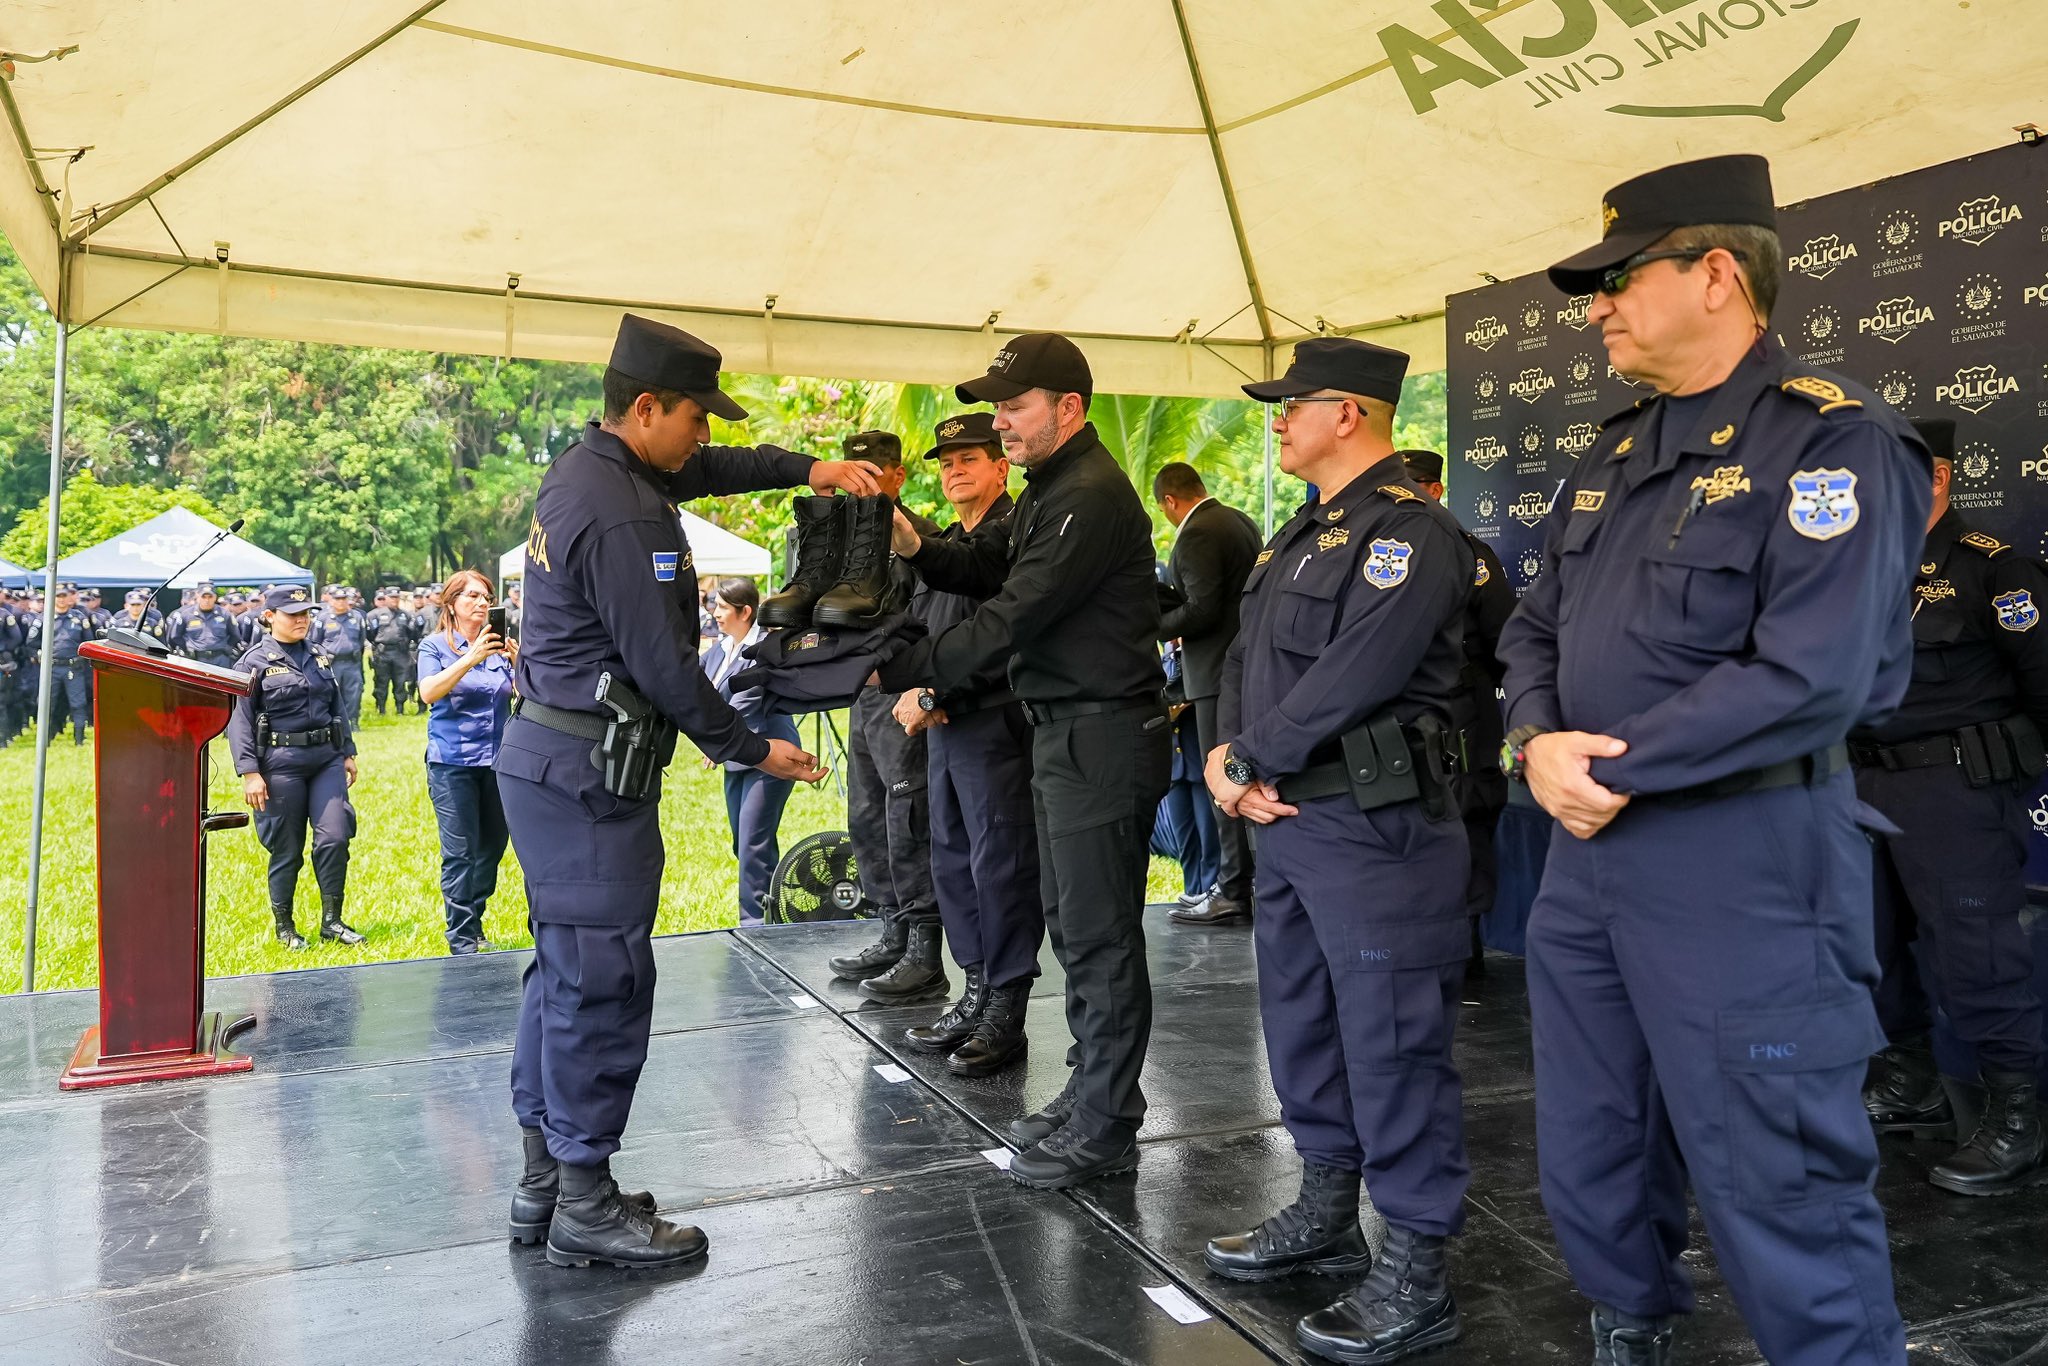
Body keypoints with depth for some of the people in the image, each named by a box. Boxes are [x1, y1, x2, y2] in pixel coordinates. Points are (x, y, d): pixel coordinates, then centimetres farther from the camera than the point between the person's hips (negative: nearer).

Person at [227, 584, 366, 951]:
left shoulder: (320, 658, 13)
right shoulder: (254, 662, -3)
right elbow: (240, 721, -7)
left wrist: (348, 753, 16)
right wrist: (250, 772, -13)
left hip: (327, 759, 4)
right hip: (281, 764, -4)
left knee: (334, 837, -5)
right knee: (286, 849, 5)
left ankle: (331, 922, 7)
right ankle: (284, 927, 21)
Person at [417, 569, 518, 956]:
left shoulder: (500, 644, 9)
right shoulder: (435, 646, -1)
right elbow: (429, 692, -18)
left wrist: (519, 664, -19)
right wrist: (470, 658, -30)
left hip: (497, 762, 4)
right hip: (452, 763, -4)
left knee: (492, 848, 10)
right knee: (460, 852, -5)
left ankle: (473, 925, 26)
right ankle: (461, 941, 3)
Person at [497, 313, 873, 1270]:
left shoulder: (585, 466, 11)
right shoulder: (620, 518, -21)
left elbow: (710, 469, 25)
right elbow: (663, 665, -20)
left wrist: (806, 468, 13)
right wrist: (752, 751, -9)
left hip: (547, 758, 11)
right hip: (588, 771, -11)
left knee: (566, 968, 15)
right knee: (603, 977, -4)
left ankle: (545, 1179, 25)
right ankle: (584, 1204, 7)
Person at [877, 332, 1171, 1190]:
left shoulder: (1092, 496, -17)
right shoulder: (1051, 490, 17)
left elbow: (1013, 617, -22)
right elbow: (995, 573, 18)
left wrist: (899, 671, -19)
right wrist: (920, 550, 1)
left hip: (1104, 736, -11)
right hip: (1062, 733, 11)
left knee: (1100, 935, -2)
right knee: (1070, 924, 17)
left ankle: (1106, 1127, 9)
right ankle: (1089, 1092, 30)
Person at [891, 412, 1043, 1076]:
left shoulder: (1017, 535, -9)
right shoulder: (944, 543, 20)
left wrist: (933, 696, -15)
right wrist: (912, 691, 3)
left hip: (998, 726, -9)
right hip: (944, 729, 9)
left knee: (1000, 866, -4)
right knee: (952, 864, 13)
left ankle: (1006, 1014, 5)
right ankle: (976, 993, 25)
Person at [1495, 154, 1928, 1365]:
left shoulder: (1832, 441, -12)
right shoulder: (1613, 460, 14)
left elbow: (1812, 676, -23)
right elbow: (1538, 628, 14)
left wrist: (1615, 772, -17)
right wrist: (1536, 743, -7)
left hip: (1742, 862, -8)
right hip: (1589, 853, 8)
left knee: (1776, 1183, 2)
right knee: (1590, 1157, 20)